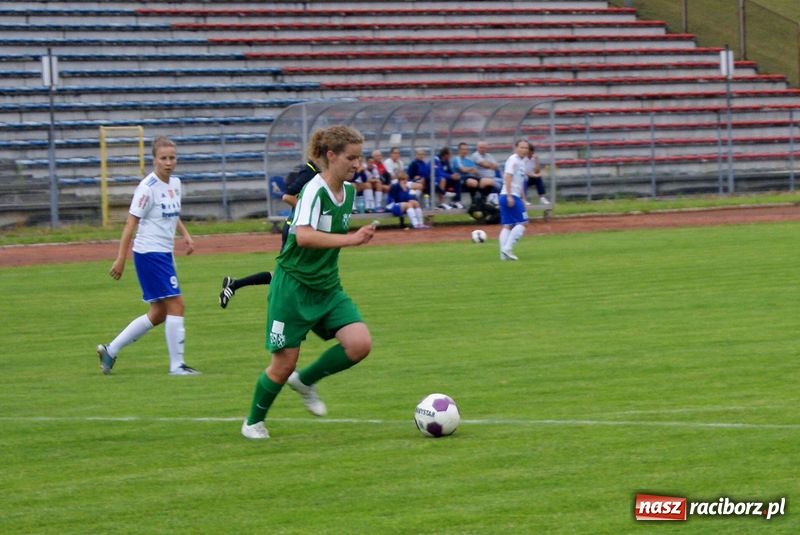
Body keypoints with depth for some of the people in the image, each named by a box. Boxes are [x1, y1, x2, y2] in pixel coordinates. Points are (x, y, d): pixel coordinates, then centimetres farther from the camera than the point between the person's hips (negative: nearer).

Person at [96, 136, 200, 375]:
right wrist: (121, 259, -17)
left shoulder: (176, 184, 9)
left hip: (165, 254, 9)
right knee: (176, 304, -11)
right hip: (149, 254, -9)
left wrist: (185, 234, 8)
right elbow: (131, 223, -15)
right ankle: (177, 365, -6)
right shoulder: (148, 188, -15)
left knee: (159, 314, 12)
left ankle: (110, 349, 21)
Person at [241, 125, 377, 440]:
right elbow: (304, 236, -37)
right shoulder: (314, 190, -20)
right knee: (284, 363, -1)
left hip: (327, 287, 7)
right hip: (293, 285, -7)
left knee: (360, 343, -13)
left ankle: (305, 381, 12)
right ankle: (254, 421, 24)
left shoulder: (349, 191, 5)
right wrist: (350, 239, -41)